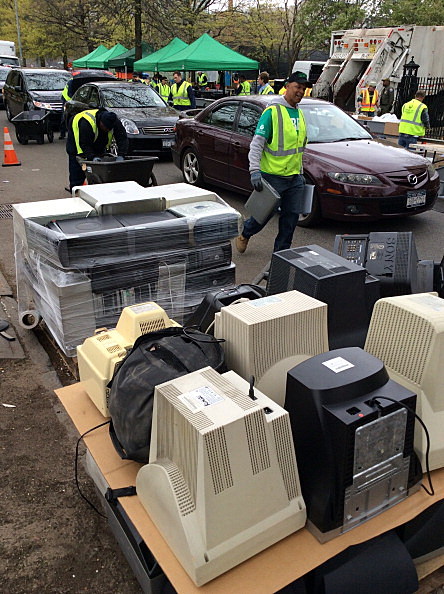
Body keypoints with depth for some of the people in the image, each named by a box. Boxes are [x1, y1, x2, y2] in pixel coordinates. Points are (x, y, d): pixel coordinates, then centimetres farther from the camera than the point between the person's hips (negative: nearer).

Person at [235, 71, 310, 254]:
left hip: (294, 178, 7)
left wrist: (300, 173, 21)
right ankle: (244, 235, 31)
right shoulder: (272, 111, -10)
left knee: (291, 215, 6)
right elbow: (257, 143, -15)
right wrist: (255, 171, -24)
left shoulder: (300, 114, 15)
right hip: (272, 176, -7)